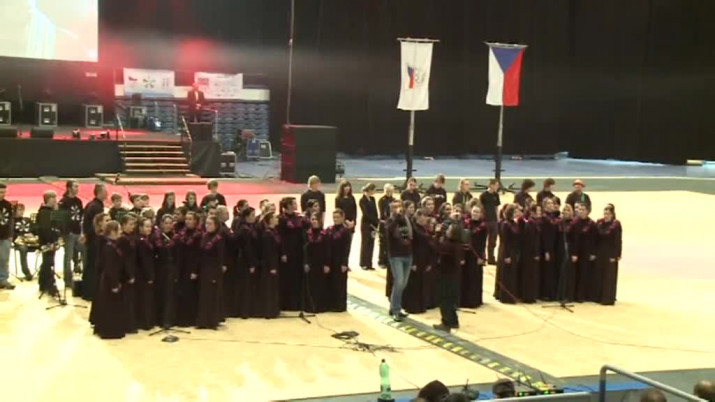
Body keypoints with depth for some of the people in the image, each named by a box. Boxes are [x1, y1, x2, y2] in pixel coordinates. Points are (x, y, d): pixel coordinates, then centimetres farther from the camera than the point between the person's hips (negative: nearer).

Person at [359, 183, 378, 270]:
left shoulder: (372, 199, 11)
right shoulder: (363, 200, -9)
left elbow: (375, 212, 8)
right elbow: (366, 214, -13)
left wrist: (376, 222, -4)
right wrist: (377, 221, -16)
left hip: (373, 224, 6)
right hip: (366, 224, -6)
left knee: (371, 244, 6)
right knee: (365, 243, -1)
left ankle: (369, 264, 11)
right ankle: (364, 264, 6)